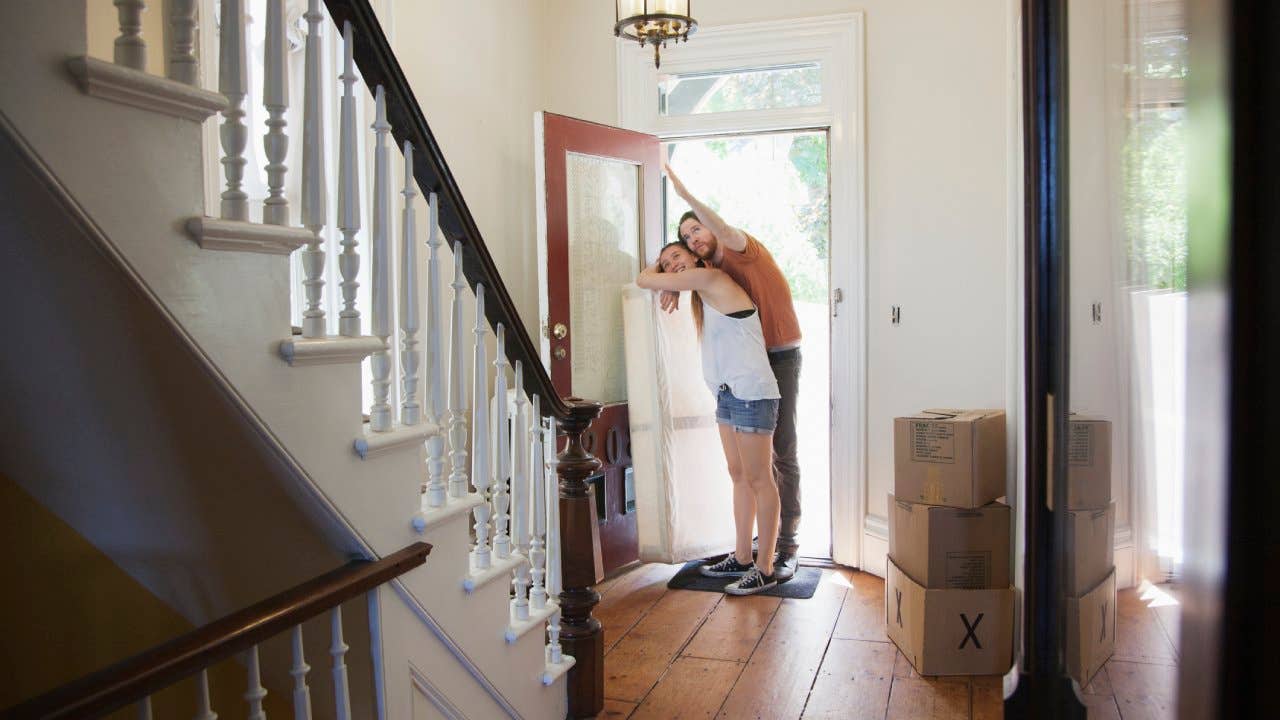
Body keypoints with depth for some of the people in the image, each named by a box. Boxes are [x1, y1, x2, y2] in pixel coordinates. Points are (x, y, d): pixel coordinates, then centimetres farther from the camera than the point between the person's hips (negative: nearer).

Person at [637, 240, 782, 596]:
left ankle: (765, 569, 1)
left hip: (751, 393, -10)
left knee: (758, 479, -5)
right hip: (728, 394, 10)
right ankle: (742, 558, 24)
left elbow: (643, 279, -3)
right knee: (738, 475, 14)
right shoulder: (703, 298, 17)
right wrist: (663, 265, 23)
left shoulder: (712, 277, -9)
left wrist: (657, 265, 14)